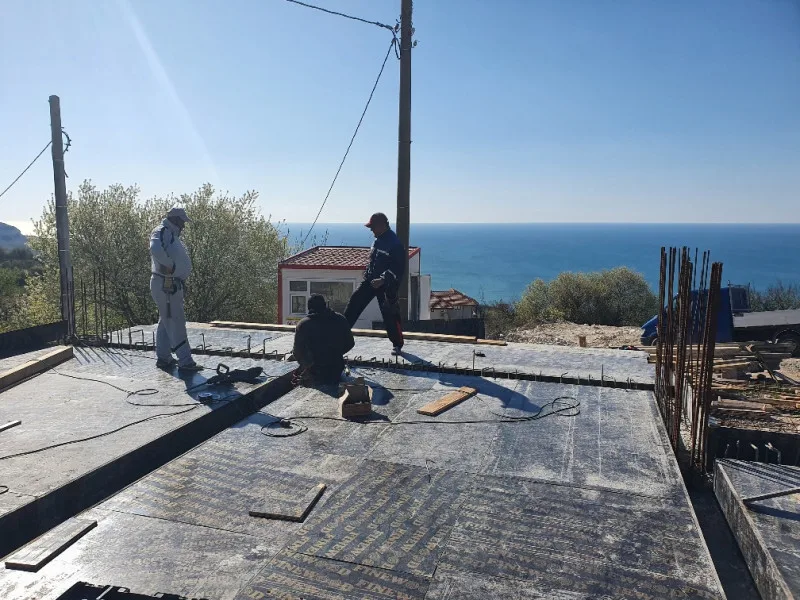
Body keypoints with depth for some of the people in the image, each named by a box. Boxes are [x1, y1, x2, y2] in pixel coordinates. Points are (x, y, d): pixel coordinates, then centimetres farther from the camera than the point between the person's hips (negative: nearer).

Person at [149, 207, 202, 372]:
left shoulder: (171, 235, 20)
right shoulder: (161, 232, -12)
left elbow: (180, 258, 27)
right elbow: (155, 250, -33)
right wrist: (170, 265, -25)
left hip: (172, 285, 11)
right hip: (166, 285, -11)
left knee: (166, 321, 17)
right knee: (176, 322, -9)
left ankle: (163, 358, 27)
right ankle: (185, 361, -6)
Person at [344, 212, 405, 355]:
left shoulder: (395, 244, -17)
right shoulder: (378, 240, 10)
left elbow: (398, 268, -22)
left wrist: (383, 280, -30)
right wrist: (367, 274, 20)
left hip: (387, 286, -8)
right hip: (371, 281, 8)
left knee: (390, 314, -2)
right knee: (355, 301, 1)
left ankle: (398, 345, 14)